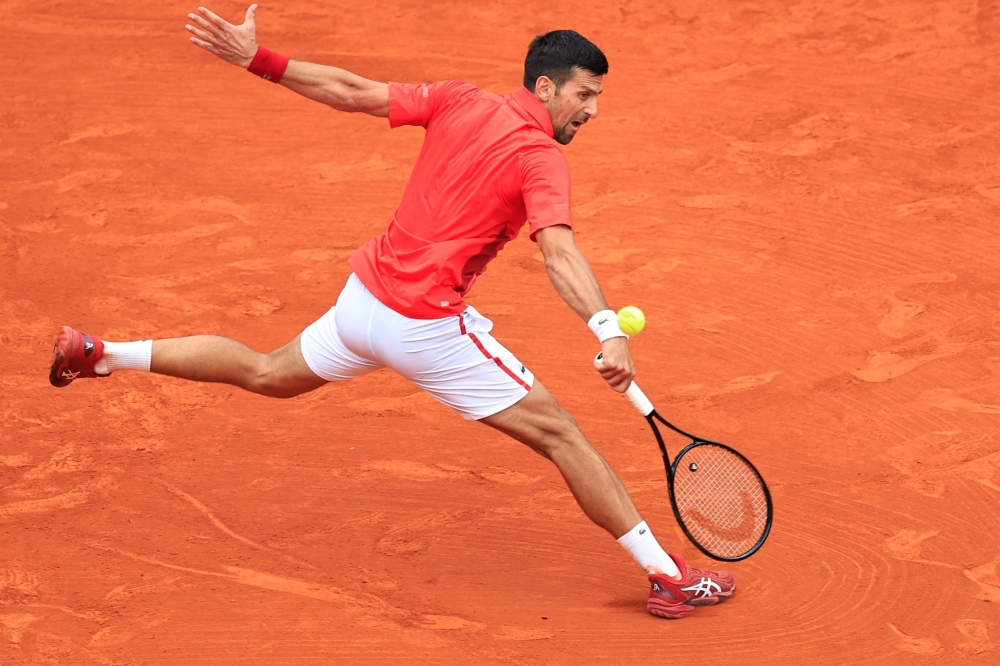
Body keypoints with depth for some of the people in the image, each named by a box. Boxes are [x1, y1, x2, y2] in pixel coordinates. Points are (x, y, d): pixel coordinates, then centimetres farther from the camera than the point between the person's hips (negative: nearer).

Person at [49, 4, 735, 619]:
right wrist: (608, 329, -46)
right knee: (560, 434, -2)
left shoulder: (458, 102, 2)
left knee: (268, 372, 32)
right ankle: (669, 577, -2)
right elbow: (559, 251, -34)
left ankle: (100, 355, 38)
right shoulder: (540, 159, -17)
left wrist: (257, 58, 9)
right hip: (427, 327, -7)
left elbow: (353, 92, 3)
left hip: (363, 294, 7)